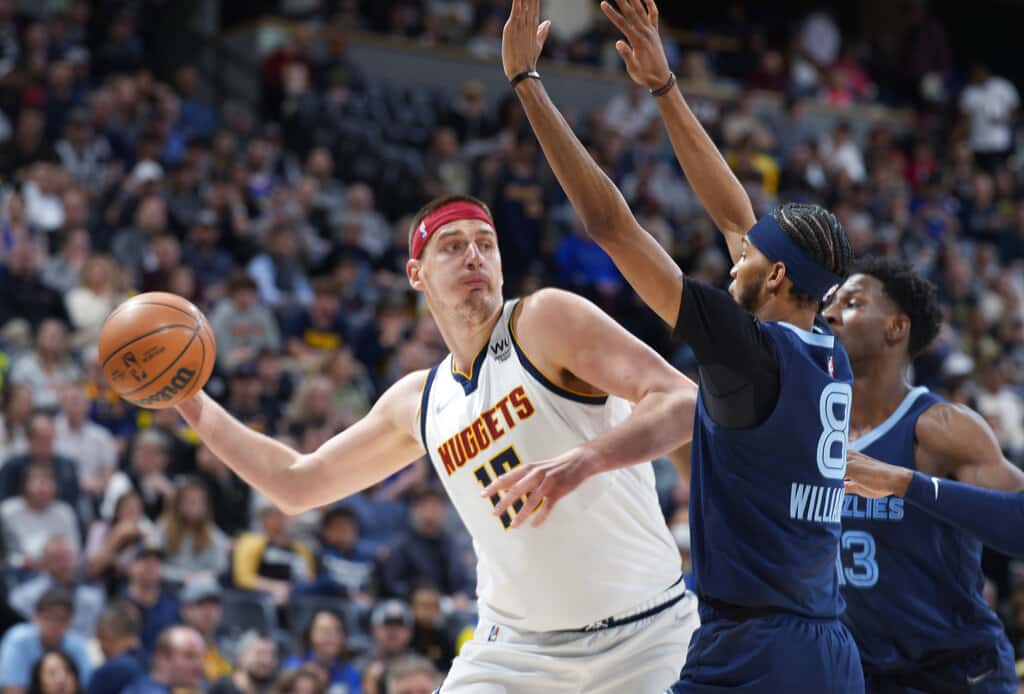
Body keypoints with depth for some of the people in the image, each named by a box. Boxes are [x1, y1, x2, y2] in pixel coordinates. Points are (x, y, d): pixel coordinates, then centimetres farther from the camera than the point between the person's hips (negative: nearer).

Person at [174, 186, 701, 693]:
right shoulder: (418, 403, 9)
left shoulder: (545, 320, -8)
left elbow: (684, 403, -20)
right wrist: (191, 403, 15)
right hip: (517, 645, 4)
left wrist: (584, 459, -37)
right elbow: (296, 484, 21)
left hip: (642, 635, -4)